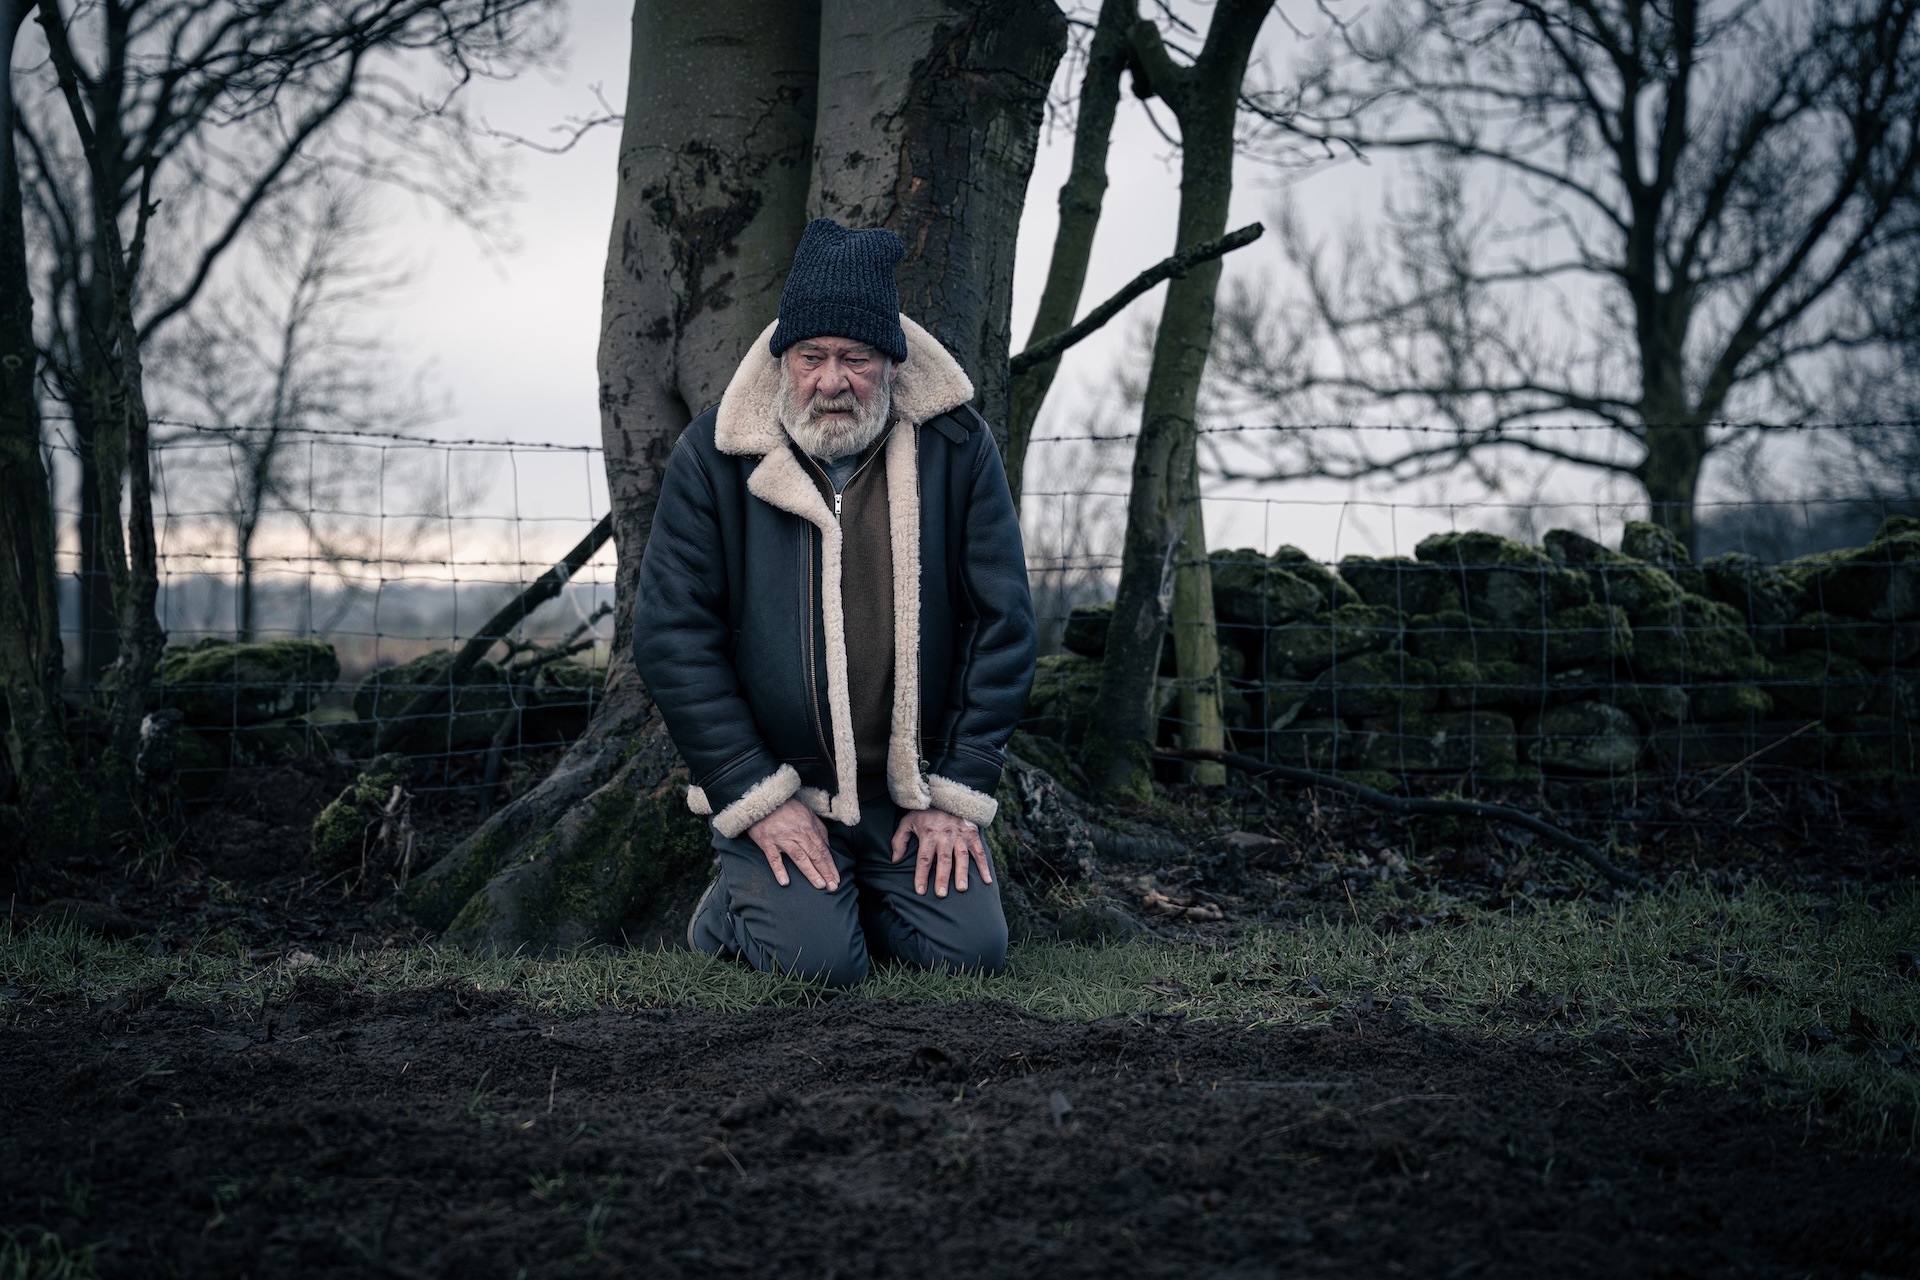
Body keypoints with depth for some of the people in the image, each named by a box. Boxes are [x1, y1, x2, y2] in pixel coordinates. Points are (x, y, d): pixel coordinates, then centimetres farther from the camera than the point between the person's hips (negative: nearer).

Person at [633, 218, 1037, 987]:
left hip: (915, 790, 2)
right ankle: (736, 906, 15)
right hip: (774, 782, -2)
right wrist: (756, 797, -12)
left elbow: (1003, 624, 0)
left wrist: (958, 793, -5)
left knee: (970, 948, -14)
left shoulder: (956, 448, -2)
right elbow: (671, 635, -6)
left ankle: (854, 892, 18)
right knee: (819, 961, -21)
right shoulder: (713, 457, -6)